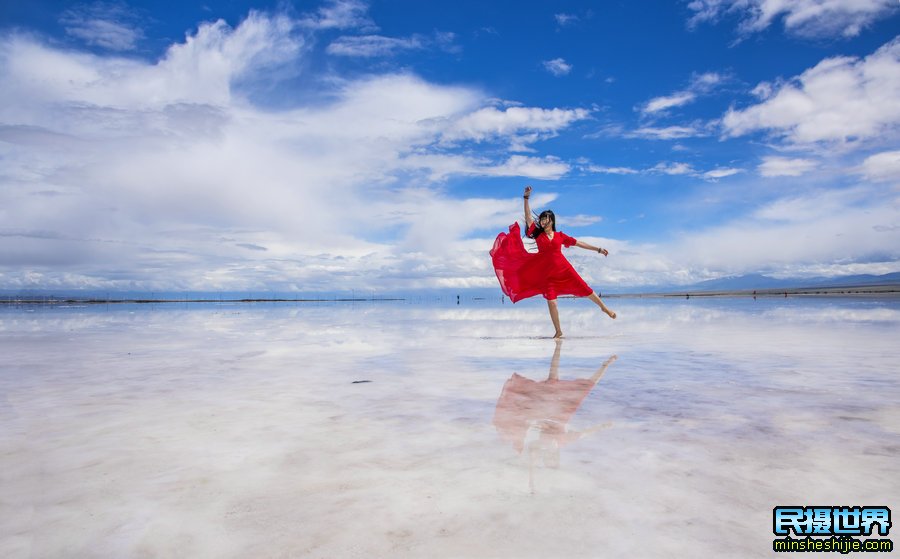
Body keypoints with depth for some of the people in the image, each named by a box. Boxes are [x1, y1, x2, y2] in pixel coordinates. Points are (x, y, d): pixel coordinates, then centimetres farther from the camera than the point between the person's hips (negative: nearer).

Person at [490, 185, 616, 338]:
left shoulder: (560, 236, 4)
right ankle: (558, 331, 11)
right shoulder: (538, 234, 4)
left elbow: (579, 243, 10)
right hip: (547, 273, 0)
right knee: (551, 302, -3)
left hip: (563, 269, 0)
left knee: (585, 289, 4)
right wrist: (526, 198, -10)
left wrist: (598, 249, 11)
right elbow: (528, 217, -4)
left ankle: (604, 308, 28)